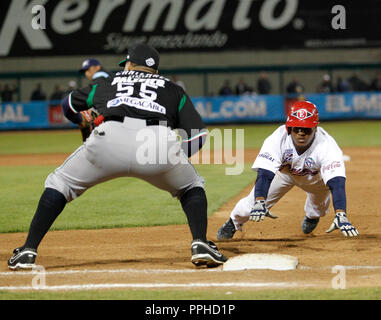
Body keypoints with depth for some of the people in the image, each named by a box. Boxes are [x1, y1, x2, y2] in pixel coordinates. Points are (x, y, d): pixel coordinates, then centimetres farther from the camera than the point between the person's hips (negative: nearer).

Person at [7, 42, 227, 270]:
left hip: (109, 140, 0)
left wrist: (85, 123, 71)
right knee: (192, 187, 28)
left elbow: (69, 106, 49)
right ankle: (200, 244, 4)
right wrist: (173, 156, 36)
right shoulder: (173, 90, 31)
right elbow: (199, 134, 19)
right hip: (160, 144, 0)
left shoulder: (105, 83, 34)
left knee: (59, 183, 22)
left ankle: (28, 251, 10)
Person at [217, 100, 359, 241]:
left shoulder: (326, 146, -40)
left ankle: (312, 216, 36)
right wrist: (259, 203, -63)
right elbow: (265, 174, -44)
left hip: (314, 176, 1)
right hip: (283, 172, -1)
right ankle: (233, 222, 27)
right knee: (254, 202, -7)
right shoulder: (277, 139, -38)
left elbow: (336, 182, -50)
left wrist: (341, 215, -65)